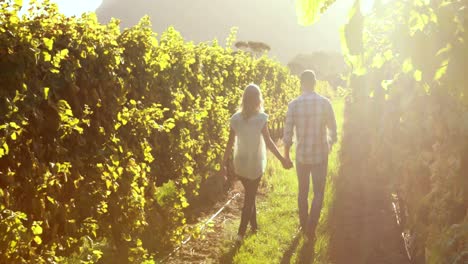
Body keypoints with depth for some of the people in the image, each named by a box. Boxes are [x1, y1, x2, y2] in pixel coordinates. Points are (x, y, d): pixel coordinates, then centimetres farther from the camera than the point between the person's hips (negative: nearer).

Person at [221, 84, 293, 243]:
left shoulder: (236, 118, -4)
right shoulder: (261, 118, -14)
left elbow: (230, 143, -2)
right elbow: (268, 142, -14)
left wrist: (224, 162, 6)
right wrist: (282, 160, -8)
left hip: (240, 164, 3)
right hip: (255, 164, -3)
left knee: (250, 195, 22)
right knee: (250, 197, 6)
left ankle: (254, 225, 33)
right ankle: (241, 233, 2)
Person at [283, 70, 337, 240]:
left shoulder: (294, 104, -8)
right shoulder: (324, 103, -9)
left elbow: (288, 132, -6)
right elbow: (332, 128, 0)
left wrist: (286, 154, 7)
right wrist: (331, 143, 20)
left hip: (301, 155, 1)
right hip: (320, 154, -1)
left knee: (303, 192, 18)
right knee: (318, 193, 9)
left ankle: (304, 226, 28)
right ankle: (311, 229, -1)